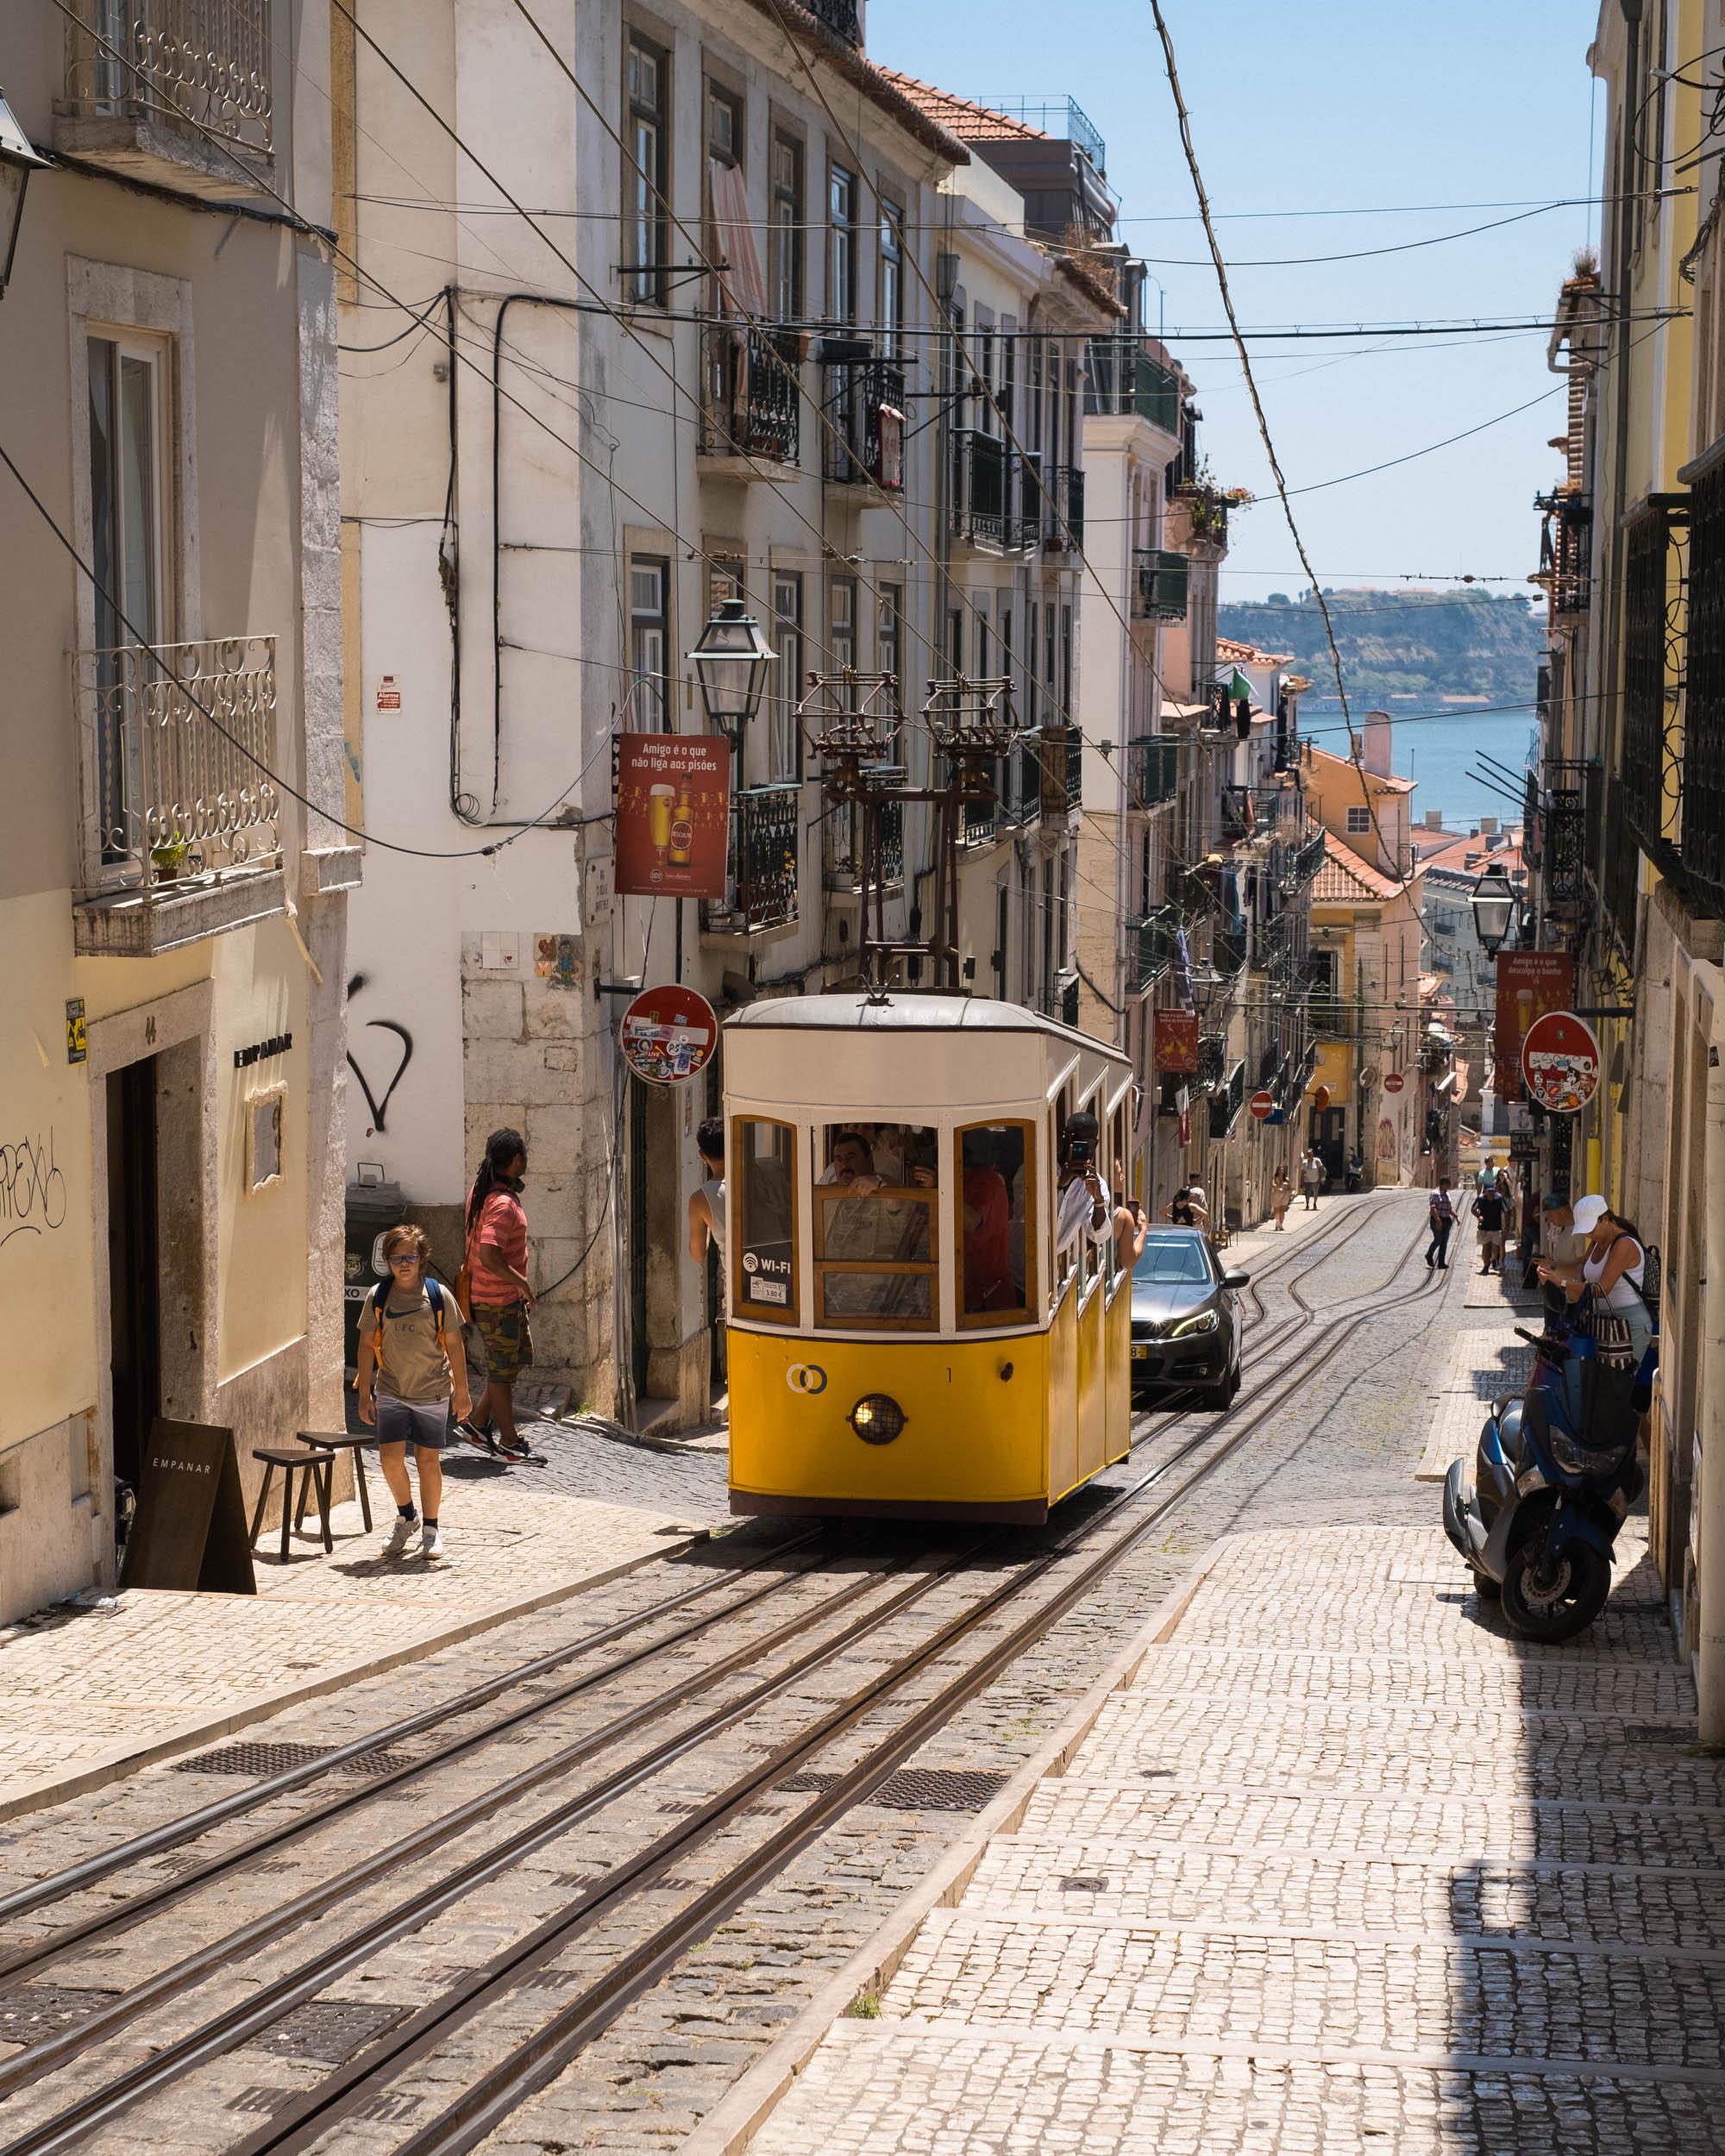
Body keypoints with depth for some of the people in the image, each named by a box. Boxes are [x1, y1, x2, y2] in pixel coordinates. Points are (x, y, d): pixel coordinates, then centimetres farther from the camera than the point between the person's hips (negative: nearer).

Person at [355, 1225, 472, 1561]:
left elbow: (453, 1345, 0)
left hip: (432, 1394, -1)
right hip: (391, 1392, 1)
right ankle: (406, 1516, 18)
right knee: (390, 1458, -8)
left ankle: (431, 1528, 20)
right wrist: (364, 1393, 2)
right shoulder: (378, 1297, -2)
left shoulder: (439, 1296, -6)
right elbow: (367, 1344, 4)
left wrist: (462, 1391, 2)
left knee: (428, 1461, 3)